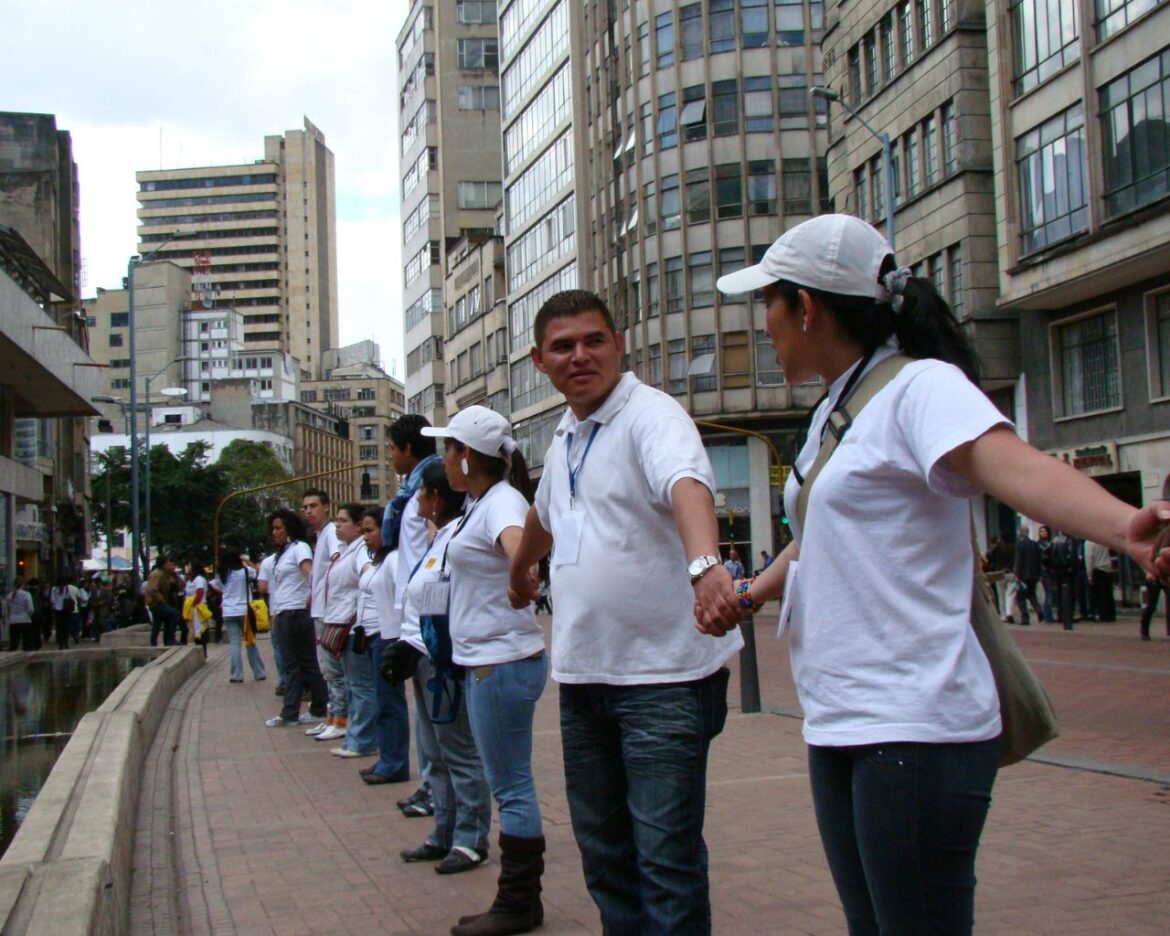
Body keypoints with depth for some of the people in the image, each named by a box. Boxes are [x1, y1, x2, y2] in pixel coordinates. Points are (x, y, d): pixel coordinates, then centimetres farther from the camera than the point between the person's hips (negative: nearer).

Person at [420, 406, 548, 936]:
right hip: (485, 660, 10)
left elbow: (516, 540, -37)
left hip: (503, 663, -10)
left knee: (511, 787, -1)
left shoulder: (502, 501, -16)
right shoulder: (479, 503, 12)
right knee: (509, 785, 14)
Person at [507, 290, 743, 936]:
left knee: (666, 858, -6)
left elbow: (686, 482, -33)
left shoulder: (651, 415, -12)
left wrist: (705, 564, -53)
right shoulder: (564, 440, 13)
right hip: (582, 672, 8)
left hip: (664, 674, -8)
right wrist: (519, 573, 50)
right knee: (602, 849, 15)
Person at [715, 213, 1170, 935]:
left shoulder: (920, 387, -11)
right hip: (839, 726, 9)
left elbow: (1011, 463, -31)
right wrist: (748, 592, 44)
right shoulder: (836, 410, 16)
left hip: (915, 731, -9)